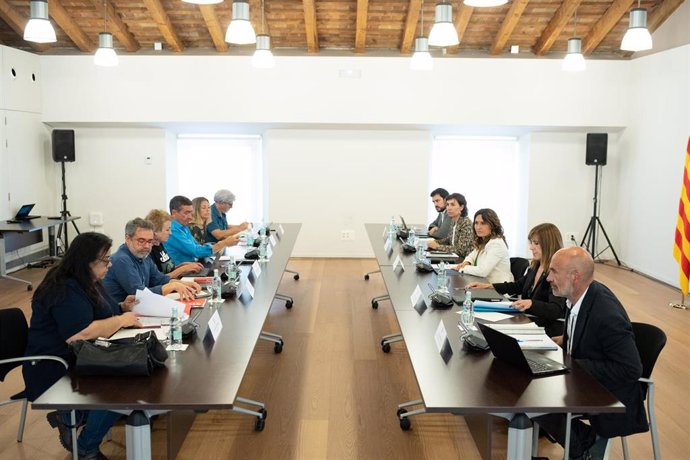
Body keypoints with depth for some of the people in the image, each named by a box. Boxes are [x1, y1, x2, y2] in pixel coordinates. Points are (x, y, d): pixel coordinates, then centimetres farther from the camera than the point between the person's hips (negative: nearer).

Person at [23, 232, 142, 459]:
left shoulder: (89, 282, 9)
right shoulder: (64, 291, -22)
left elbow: (96, 314, 25)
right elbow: (81, 334, -33)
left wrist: (122, 308, 5)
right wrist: (122, 320, -21)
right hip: (55, 371, -10)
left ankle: (71, 415, 7)